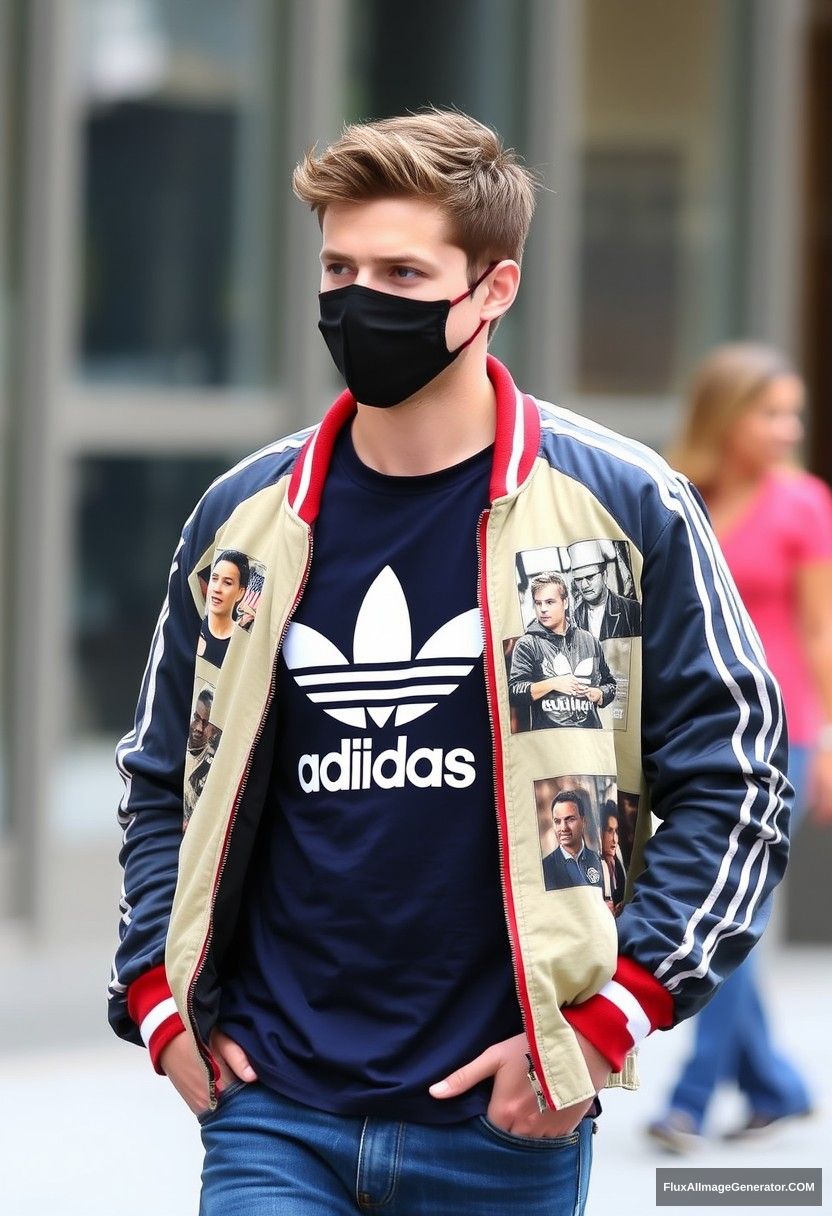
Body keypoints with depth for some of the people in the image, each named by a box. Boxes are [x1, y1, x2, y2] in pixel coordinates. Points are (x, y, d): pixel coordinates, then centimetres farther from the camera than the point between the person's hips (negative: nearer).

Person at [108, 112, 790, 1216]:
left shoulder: (623, 508, -3)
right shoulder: (249, 515, 6)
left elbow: (735, 786, -1)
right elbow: (162, 780, 17)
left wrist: (607, 1012, -9)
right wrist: (161, 997, 5)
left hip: (506, 1123, -2)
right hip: (274, 1120, 2)